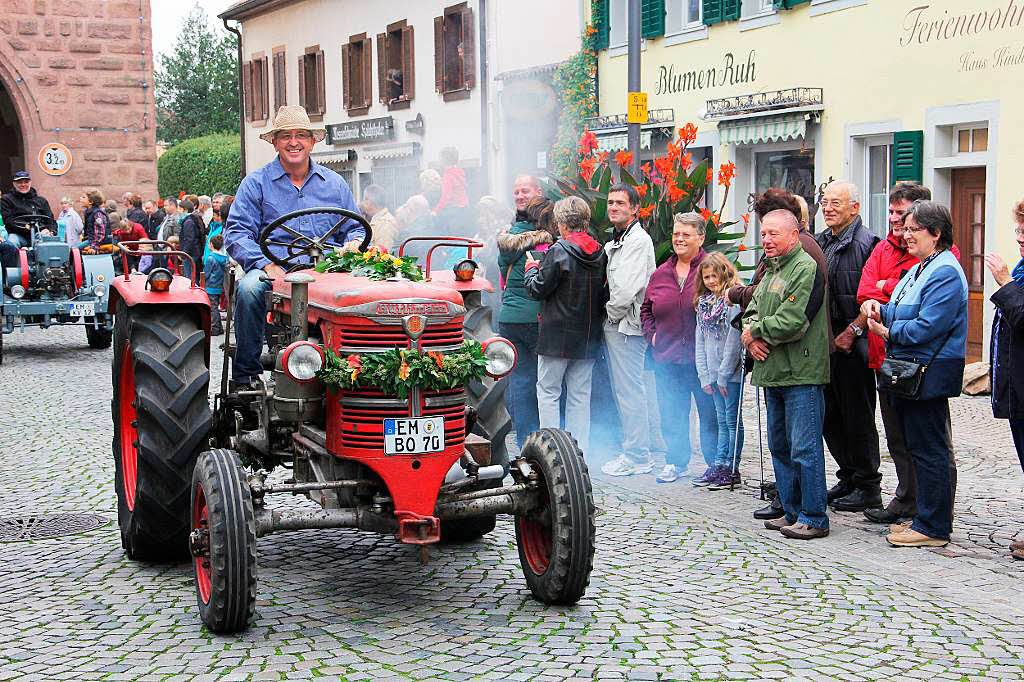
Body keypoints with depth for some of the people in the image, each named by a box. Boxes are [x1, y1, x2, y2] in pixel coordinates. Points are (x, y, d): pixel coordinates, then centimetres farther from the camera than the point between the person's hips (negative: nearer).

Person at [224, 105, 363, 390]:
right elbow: (236, 233, 1)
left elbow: (355, 228, 24)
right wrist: (266, 264, -17)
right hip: (274, 270, -1)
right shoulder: (256, 183, 9)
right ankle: (246, 375, -23)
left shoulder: (334, 183, 19)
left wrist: (353, 243, -2)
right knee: (248, 289, -35)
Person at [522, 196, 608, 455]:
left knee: (548, 392, 4)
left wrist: (531, 269, 9)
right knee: (580, 395, 10)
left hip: (557, 336, -6)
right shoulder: (600, 253, 5)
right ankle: (579, 452, 11)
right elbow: (605, 293, 12)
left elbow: (537, 290, -9)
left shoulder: (559, 252, -14)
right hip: (588, 337, 6)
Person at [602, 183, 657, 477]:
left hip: (626, 326, -10)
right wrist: (608, 317, 10)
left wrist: (610, 313, -8)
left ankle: (637, 457, -2)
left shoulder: (638, 240, -13)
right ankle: (634, 452, 21)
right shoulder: (614, 241, 18)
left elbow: (627, 290, -21)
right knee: (623, 391, 14)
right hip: (613, 327, 10)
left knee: (630, 391, -7)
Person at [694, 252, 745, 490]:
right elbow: (700, 341, 13)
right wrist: (704, 375, 6)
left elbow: (734, 339, -14)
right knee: (722, 421, 13)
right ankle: (718, 466, 15)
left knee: (732, 421, 0)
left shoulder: (733, 299, -10)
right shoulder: (703, 303, 12)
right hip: (712, 373, 7)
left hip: (731, 372, -7)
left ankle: (732, 469, 5)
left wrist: (724, 374, -13)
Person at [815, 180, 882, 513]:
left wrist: (852, 331, -16)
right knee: (830, 415, 13)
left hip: (853, 345, -8)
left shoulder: (866, 243, -10)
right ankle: (848, 478, 26)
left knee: (857, 417, -1)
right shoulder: (820, 243, 14)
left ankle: (867, 488, 9)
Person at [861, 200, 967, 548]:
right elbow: (904, 311, 21)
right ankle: (925, 517, 25)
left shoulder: (946, 272, -16)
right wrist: (880, 310, 1)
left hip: (929, 373, -10)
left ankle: (933, 527, 3)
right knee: (918, 447, 15)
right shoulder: (920, 269, 16)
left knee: (928, 449, -4)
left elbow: (928, 327, -23)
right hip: (909, 372, 10)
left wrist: (888, 331, -11)